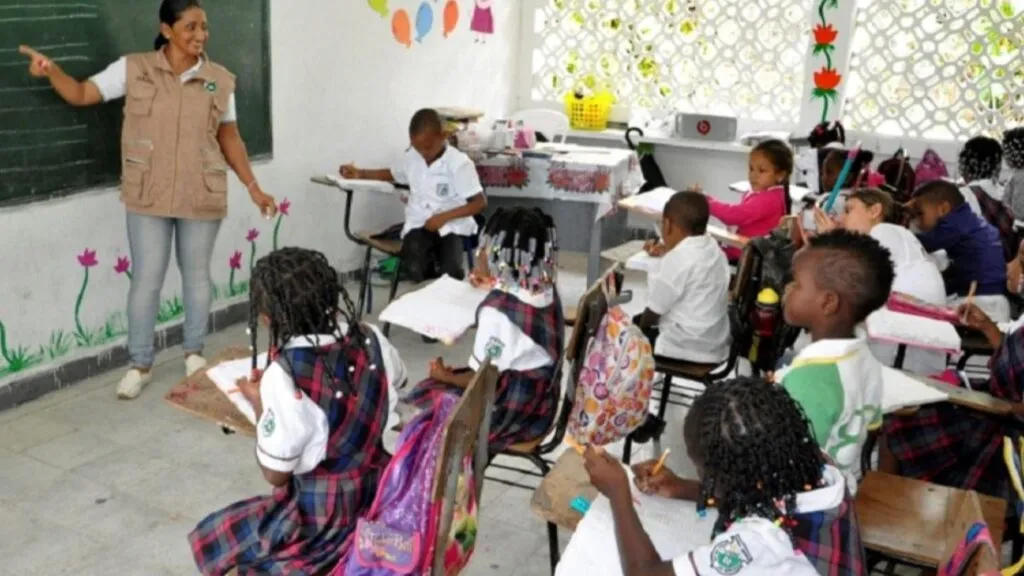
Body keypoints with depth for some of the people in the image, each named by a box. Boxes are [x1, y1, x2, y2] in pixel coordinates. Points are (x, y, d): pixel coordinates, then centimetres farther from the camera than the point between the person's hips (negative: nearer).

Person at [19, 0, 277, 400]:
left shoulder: (220, 80, 1)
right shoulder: (133, 69, -3)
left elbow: (229, 138, 8)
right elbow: (81, 94, 1)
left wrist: (253, 187, 5)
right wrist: (51, 71, -19)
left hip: (202, 198, 1)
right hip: (149, 197, -1)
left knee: (197, 275, 13)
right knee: (146, 279, 5)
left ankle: (194, 352, 32)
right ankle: (140, 364, 20)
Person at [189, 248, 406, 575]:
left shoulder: (284, 375, -28)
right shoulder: (371, 340, -11)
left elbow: (275, 474, -17)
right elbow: (396, 378, 15)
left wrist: (259, 405, -4)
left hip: (322, 517, -6)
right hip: (379, 497, 6)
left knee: (207, 539, 17)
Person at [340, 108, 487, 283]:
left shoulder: (459, 163, -11)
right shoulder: (411, 157, 5)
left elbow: (480, 202, -11)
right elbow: (393, 175, 27)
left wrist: (445, 217, -21)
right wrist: (360, 174, 12)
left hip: (451, 225, -3)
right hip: (419, 224, 3)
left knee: (452, 271, -30)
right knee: (413, 269, -28)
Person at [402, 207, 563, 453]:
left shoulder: (496, 310, -29)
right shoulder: (547, 290, -6)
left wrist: (445, 376, -4)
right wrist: (496, 286, 14)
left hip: (511, 413, -8)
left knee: (422, 395, 11)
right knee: (437, 390, 23)